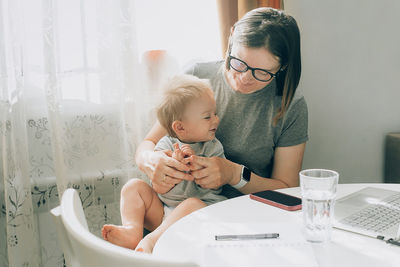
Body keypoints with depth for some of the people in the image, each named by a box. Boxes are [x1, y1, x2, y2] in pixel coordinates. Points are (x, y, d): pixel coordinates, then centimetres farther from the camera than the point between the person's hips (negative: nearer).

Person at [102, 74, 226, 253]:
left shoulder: (213, 148, 2)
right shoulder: (165, 145, 1)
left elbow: (214, 186, -7)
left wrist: (197, 164, -21)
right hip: (162, 211, 3)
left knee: (194, 204, -35)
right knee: (134, 186, -7)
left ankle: (150, 241, -42)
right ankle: (132, 230, -29)